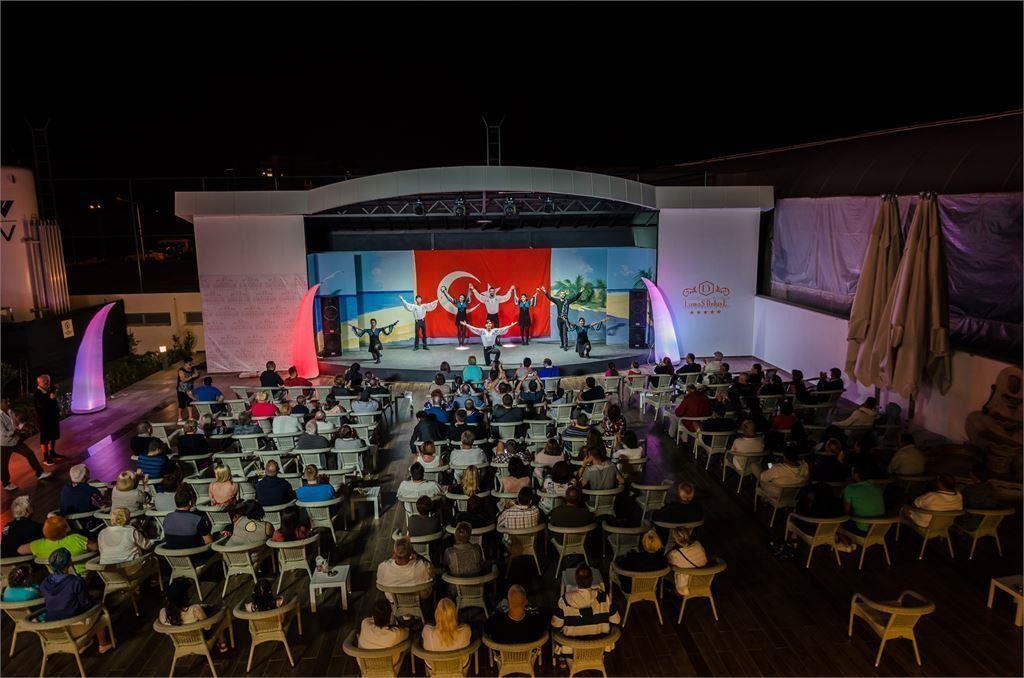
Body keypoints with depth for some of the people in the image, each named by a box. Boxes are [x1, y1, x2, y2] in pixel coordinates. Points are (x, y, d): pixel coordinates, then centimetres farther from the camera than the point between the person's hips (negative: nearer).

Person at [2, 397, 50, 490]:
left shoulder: (10, 412, -2)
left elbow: (17, 423, 10)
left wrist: (22, 426, -11)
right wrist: (17, 431, -18)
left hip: (15, 440, 7)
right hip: (4, 444, -7)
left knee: (30, 454, 7)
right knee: (4, 464, 11)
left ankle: (39, 473, 17)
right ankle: (6, 484, 29)